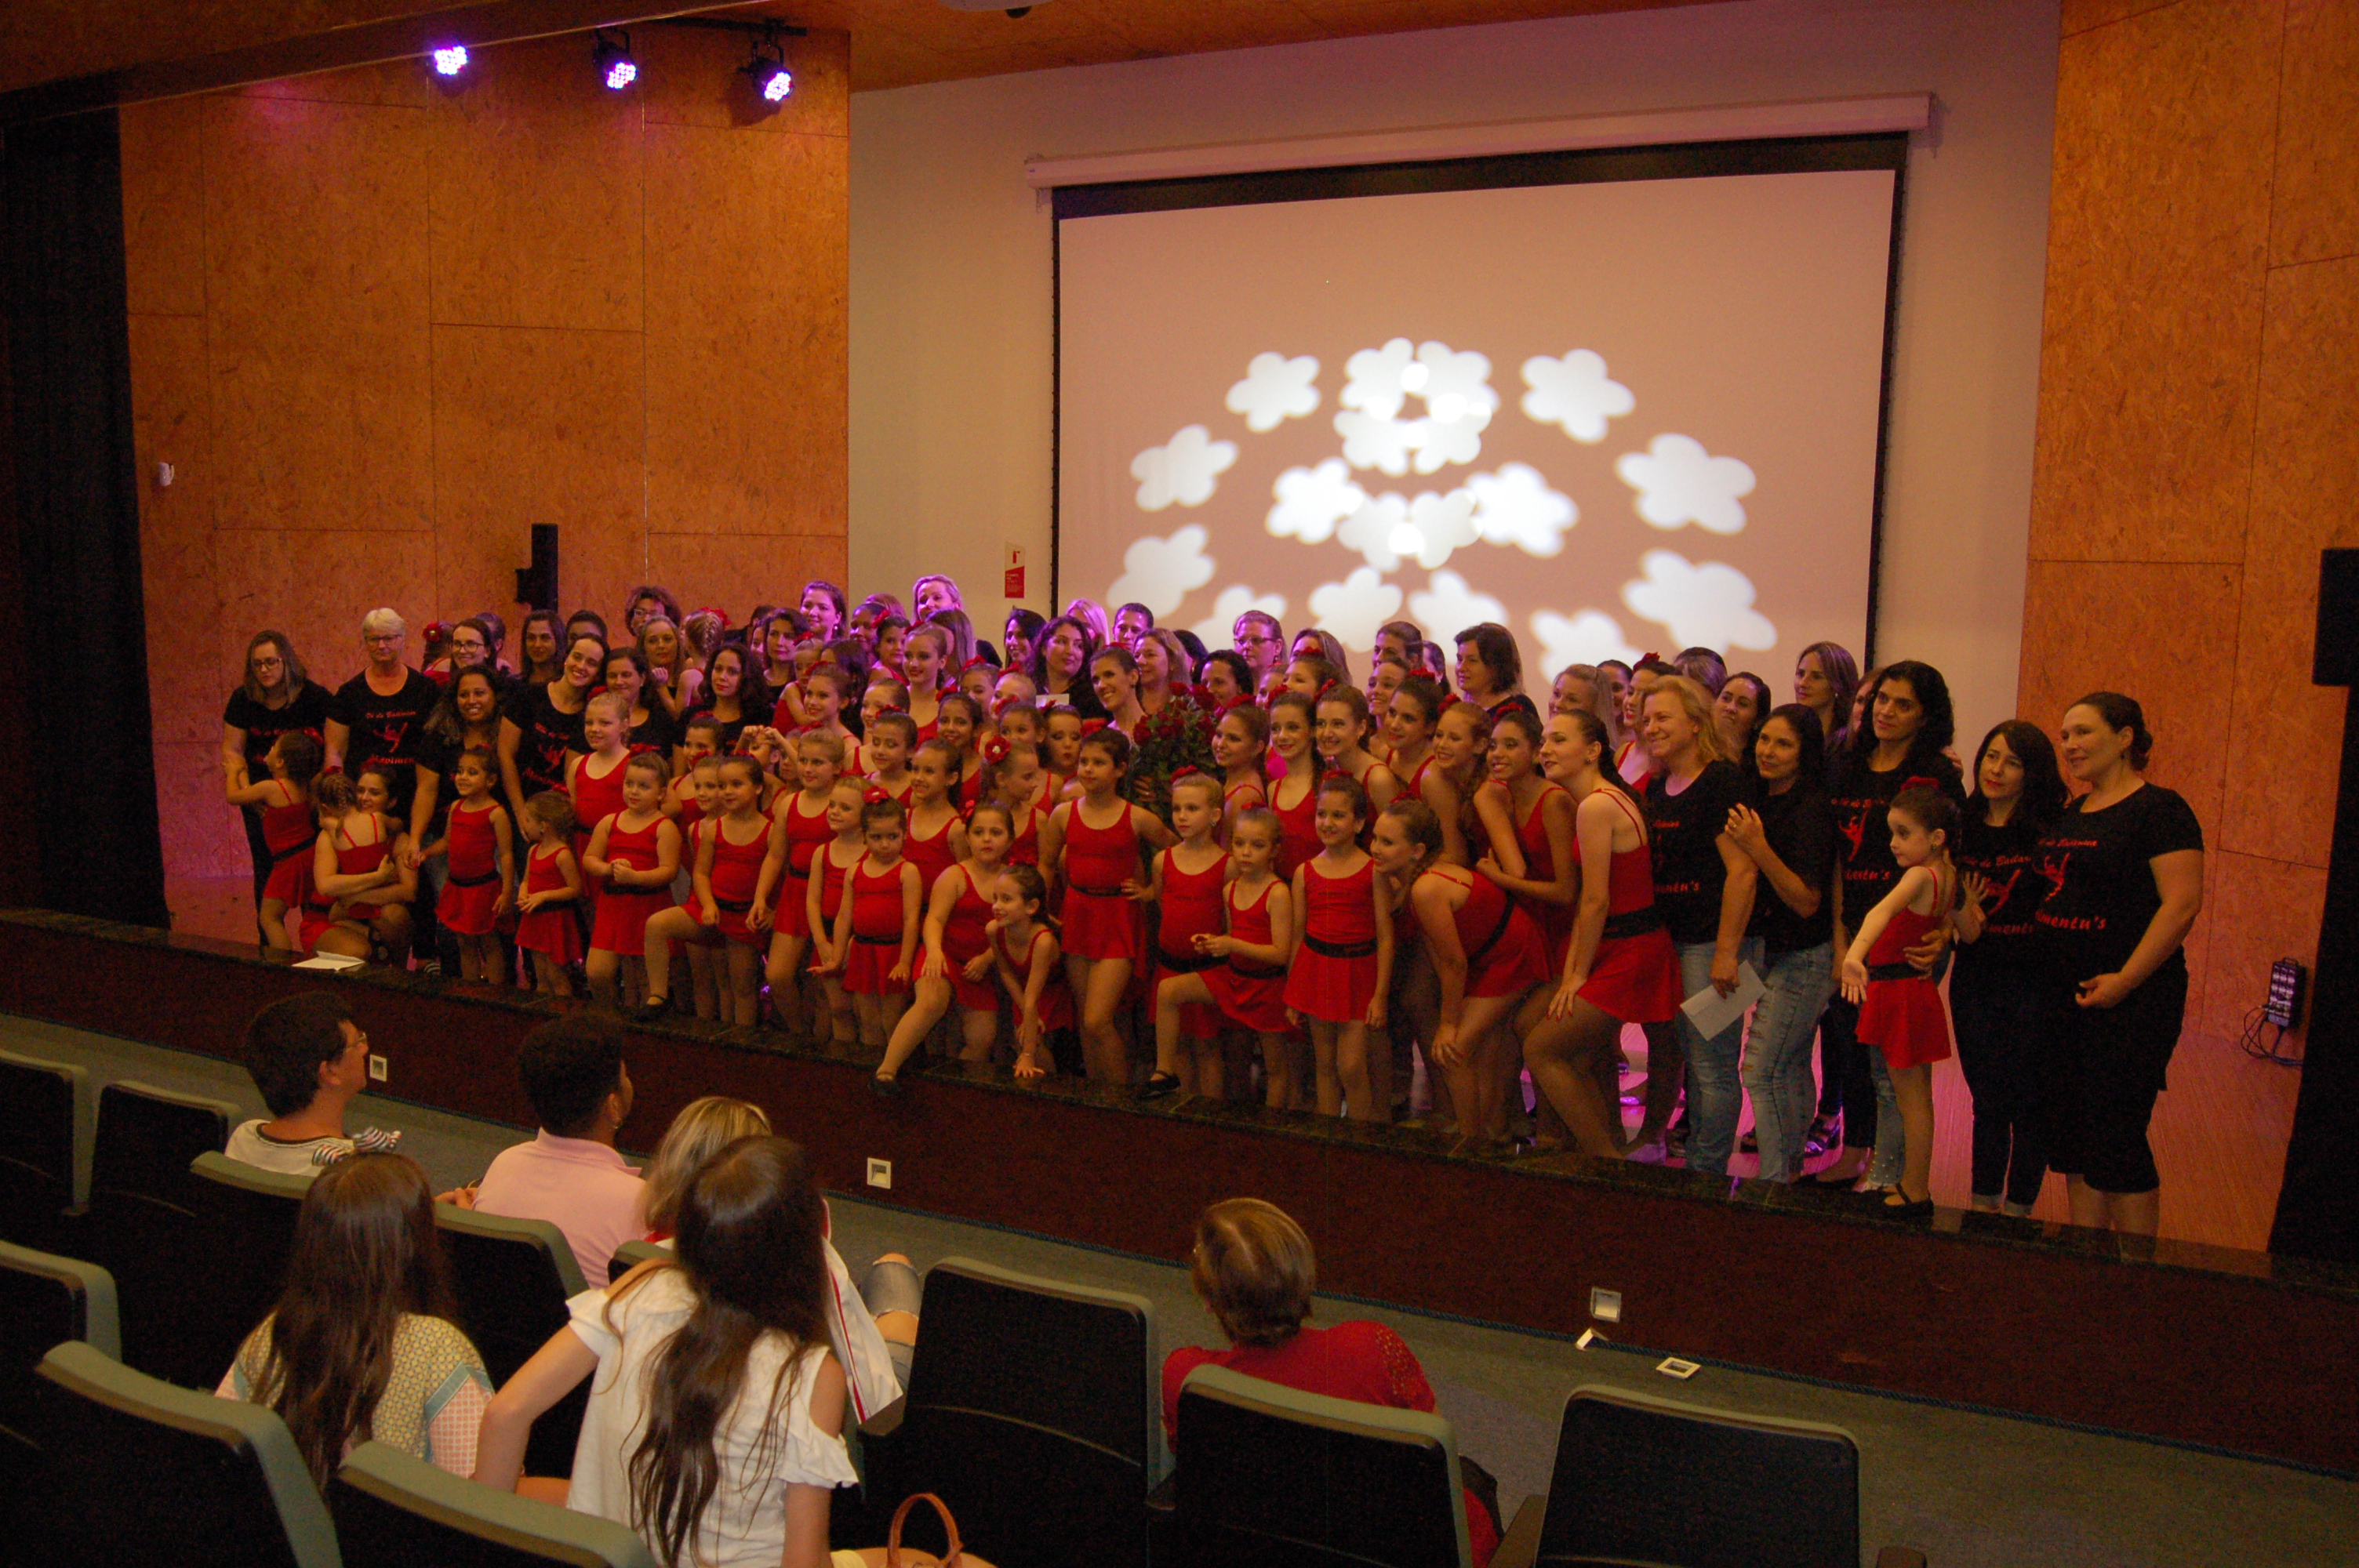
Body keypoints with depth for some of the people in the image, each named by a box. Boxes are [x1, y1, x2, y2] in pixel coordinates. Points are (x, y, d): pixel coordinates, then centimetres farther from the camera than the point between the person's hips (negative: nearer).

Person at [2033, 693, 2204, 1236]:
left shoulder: (2160, 809, -9)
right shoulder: (2068, 816, 15)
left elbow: (2183, 903, -17)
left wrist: (2125, 979, -21)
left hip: (2129, 1001, -8)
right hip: (2063, 998, 8)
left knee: (2116, 1137, -5)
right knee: (2071, 1132, 11)